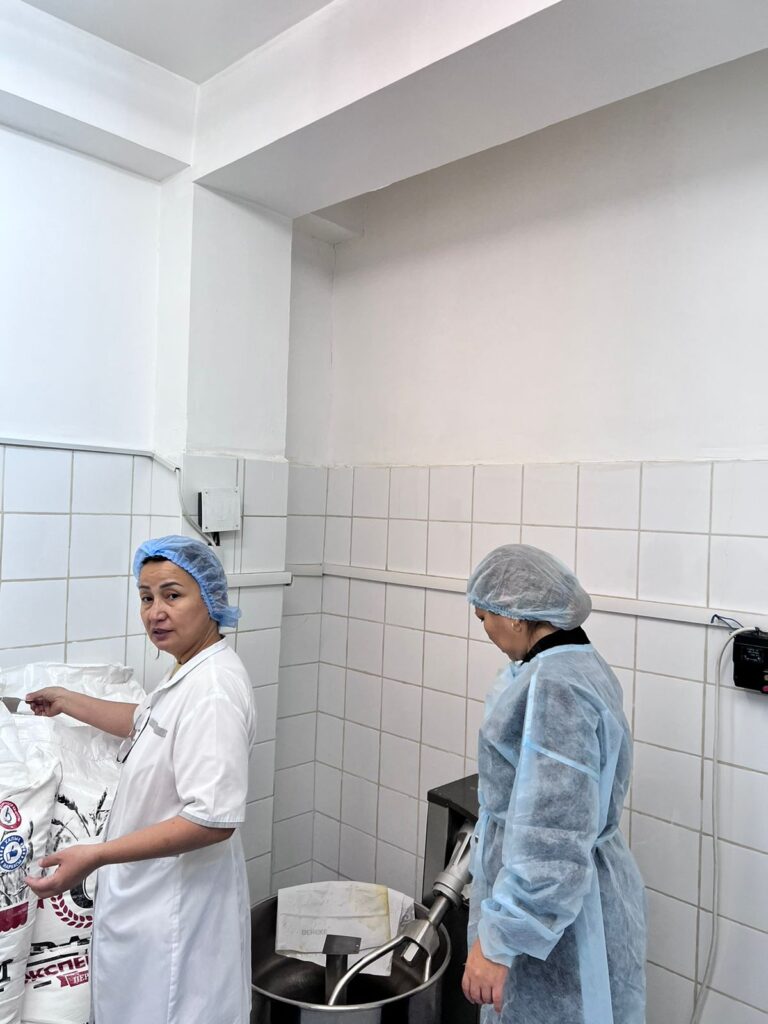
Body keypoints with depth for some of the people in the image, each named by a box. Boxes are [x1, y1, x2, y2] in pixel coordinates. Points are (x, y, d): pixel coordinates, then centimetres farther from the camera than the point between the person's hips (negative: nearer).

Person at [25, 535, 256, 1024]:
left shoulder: (213, 689, -29)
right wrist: (70, 703, 26)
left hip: (176, 906, -10)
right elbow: (148, 722, 23)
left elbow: (213, 820, -32)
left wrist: (96, 856, -30)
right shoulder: (191, 672, 3)